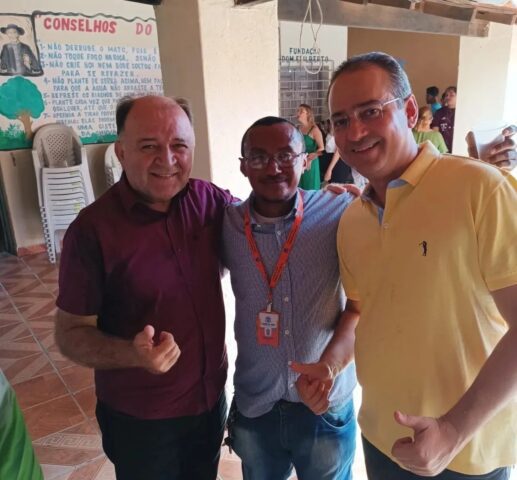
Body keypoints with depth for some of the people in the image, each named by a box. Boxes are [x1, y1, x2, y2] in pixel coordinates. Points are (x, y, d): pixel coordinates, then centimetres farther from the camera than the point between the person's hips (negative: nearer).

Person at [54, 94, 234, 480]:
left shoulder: (209, 201, -11)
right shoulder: (93, 229, -21)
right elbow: (70, 333, -14)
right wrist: (132, 354, -33)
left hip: (213, 395, 4)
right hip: (140, 419, -3)